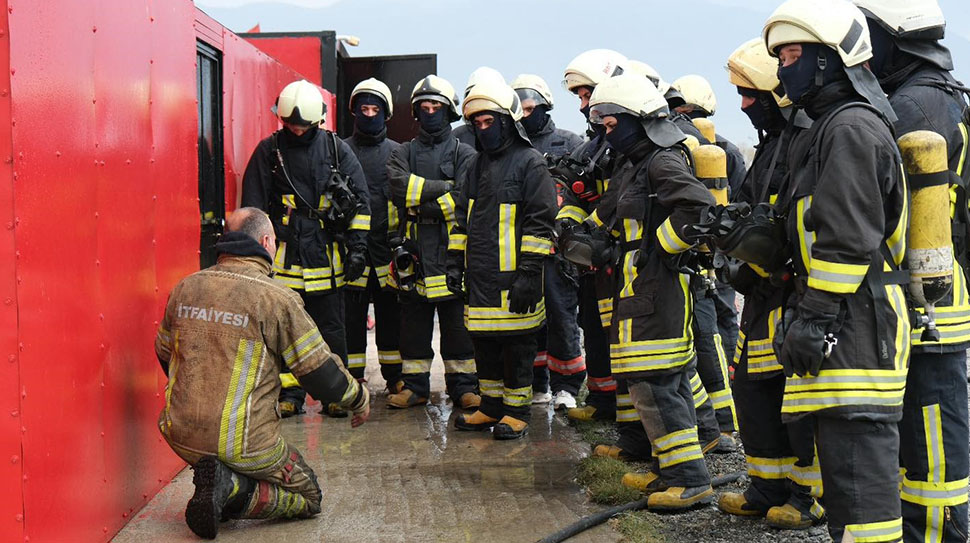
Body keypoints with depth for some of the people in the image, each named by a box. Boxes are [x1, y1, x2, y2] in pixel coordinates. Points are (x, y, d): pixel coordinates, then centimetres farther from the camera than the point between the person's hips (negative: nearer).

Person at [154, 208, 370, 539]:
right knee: (309, 498, 14)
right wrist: (359, 398, 12)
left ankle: (227, 487, 0)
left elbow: (164, 355, 20)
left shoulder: (184, 289, 4)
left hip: (182, 436, 6)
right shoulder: (276, 298, -13)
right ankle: (232, 489, -10)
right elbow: (321, 374, -9)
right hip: (244, 445, -6)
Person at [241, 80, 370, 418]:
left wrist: (357, 246, 2)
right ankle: (290, 394, 15)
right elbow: (253, 205, 6)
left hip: (327, 257, 0)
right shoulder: (269, 151, 4)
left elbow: (359, 200, 7)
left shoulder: (337, 149, 5)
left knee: (331, 328, 7)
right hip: (283, 256, 0)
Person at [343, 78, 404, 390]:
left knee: (390, 312, 6)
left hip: (387, 245, 1)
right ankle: (352, 376, 11)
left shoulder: (396, 153, 10)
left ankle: (394, 375, 16)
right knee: (351, 312, 2)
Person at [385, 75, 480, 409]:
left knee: (457, 322, 1)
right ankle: (415, 385, 16)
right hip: (413, 250, 2)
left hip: (453, 249, -2)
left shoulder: (464, 154, 7)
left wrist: (420, 205, -11)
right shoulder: (404, 153, 14)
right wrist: (442, 188, -14)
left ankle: (463, 385, 9)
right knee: (413, 322, 7)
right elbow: (398, 186, -8)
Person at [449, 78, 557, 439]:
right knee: (484, 343, 13)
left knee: (517, 345, 1)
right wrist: (455, 261, 14)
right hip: (479, 274, 7)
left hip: (513, 277, -7)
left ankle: (517, 412, 12)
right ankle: (491, 407, 25)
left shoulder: (530, 163, -7)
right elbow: (462, 218, 23)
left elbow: (540, 223, -12)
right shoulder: (478, 165, 17)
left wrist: (529, 272, -17)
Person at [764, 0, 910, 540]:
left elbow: (848, 240, -19)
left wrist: (815, 316, -19)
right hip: (845, 327, 11)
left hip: (852, 327, -11)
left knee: (856, 451, -10)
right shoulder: (832, 127, 22)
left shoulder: (851, 127, -11)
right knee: (845, 452, 15)